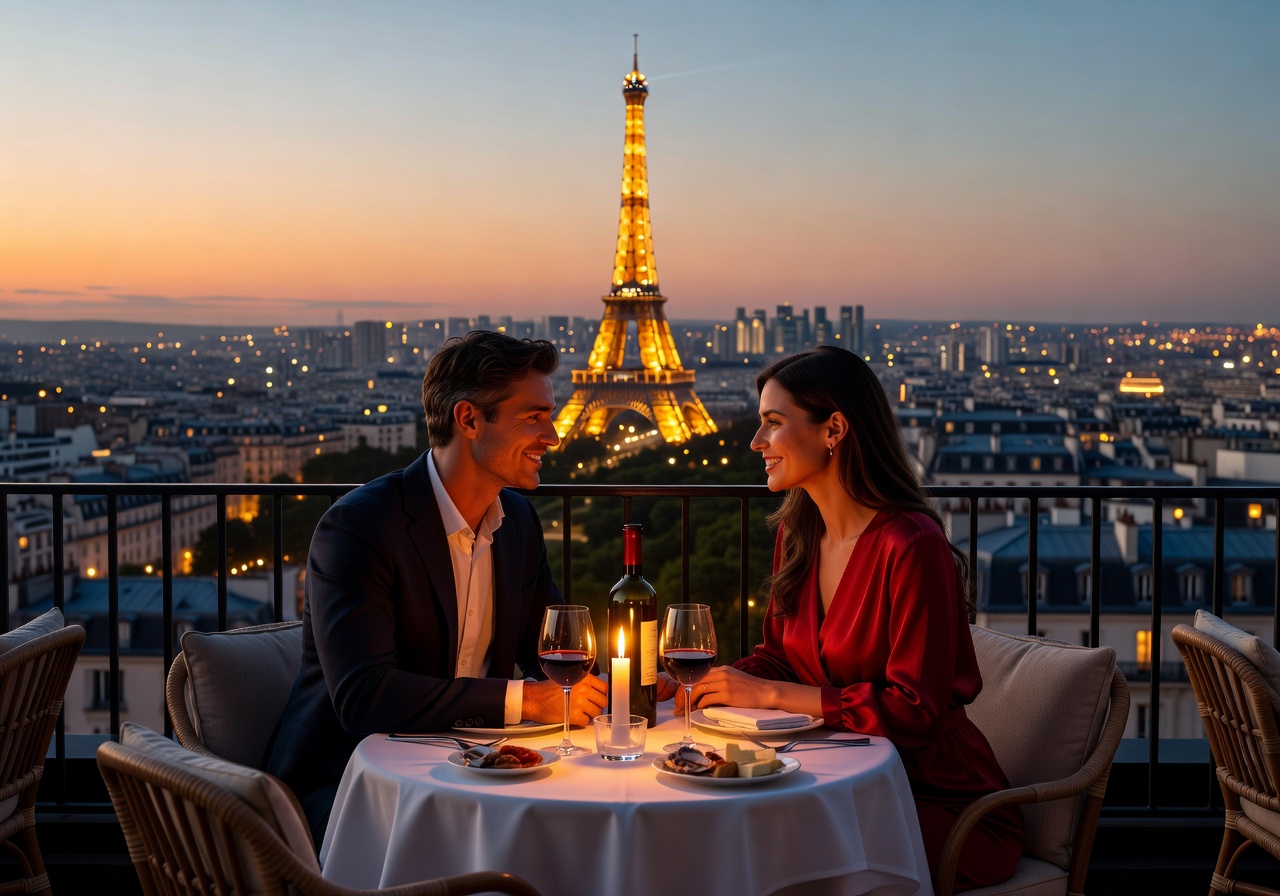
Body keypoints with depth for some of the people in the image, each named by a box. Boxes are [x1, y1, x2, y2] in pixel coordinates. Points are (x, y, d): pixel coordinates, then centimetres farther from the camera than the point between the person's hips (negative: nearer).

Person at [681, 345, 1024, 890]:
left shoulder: (911, 546, -20)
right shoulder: (796, 533, 6)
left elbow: (914, 708, -22)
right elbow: (779, 656, 16)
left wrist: (769, 694, -19)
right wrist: (703, 683, -4)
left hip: (943, 802, -7)